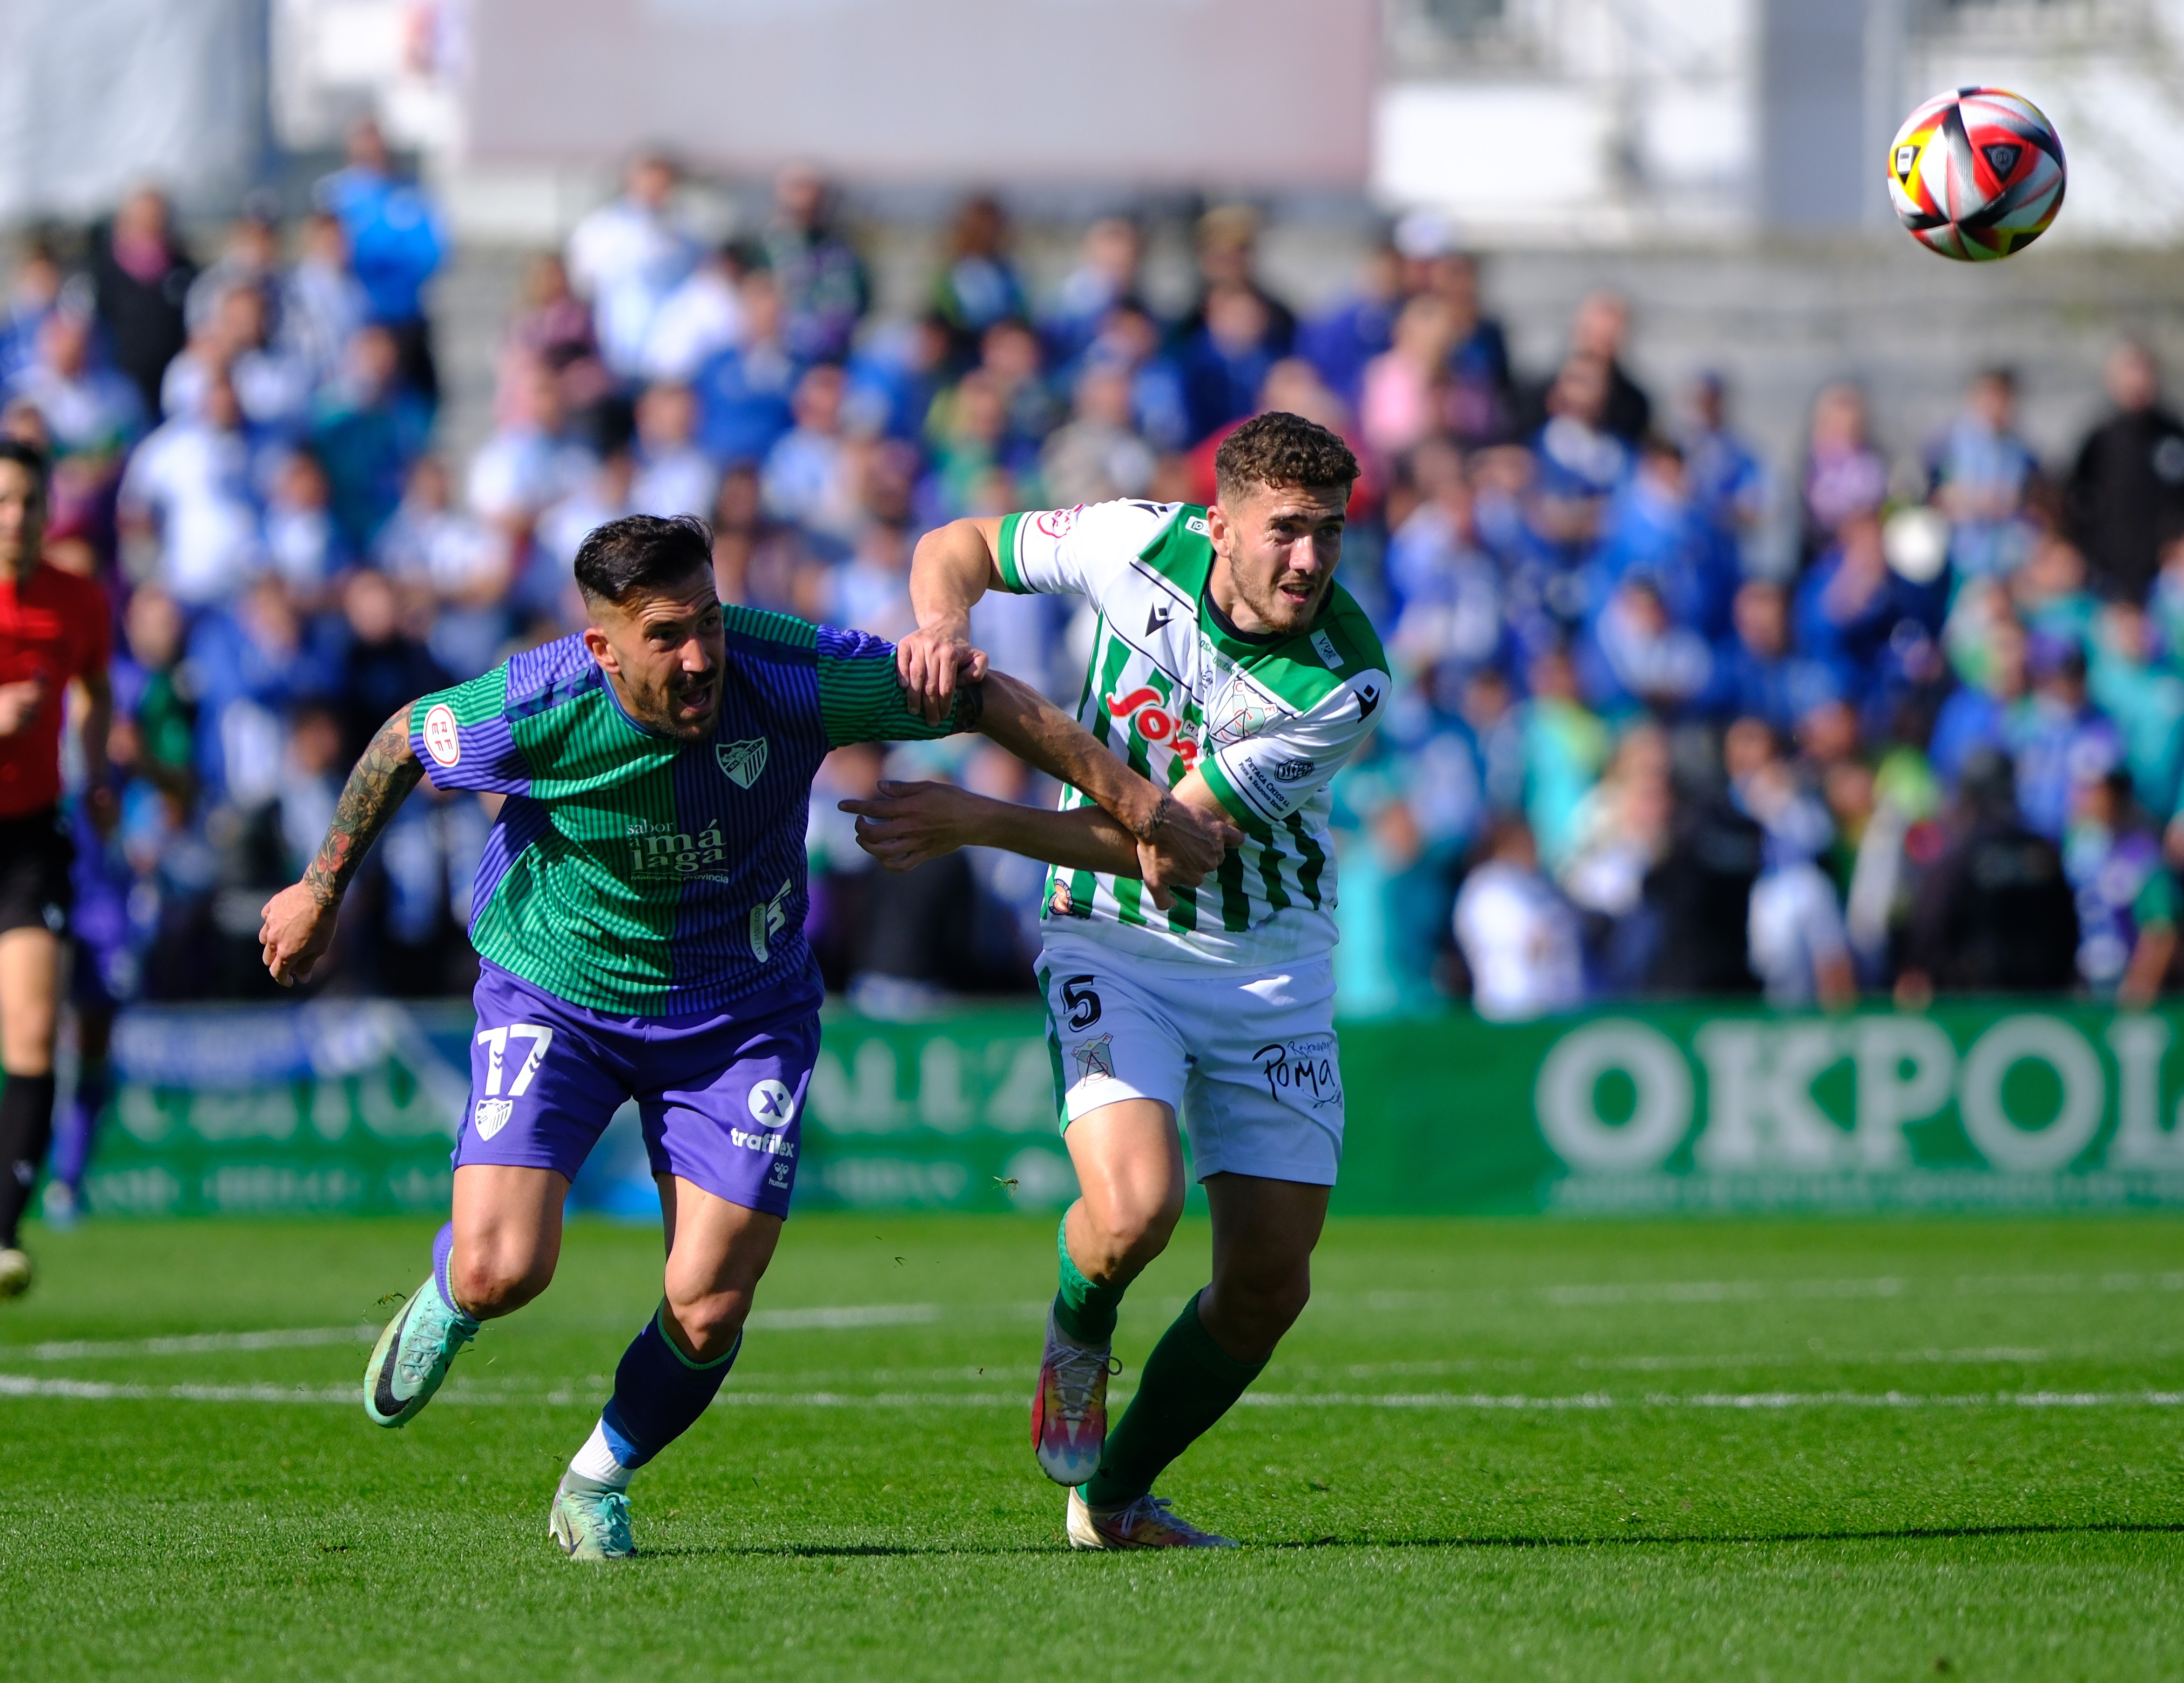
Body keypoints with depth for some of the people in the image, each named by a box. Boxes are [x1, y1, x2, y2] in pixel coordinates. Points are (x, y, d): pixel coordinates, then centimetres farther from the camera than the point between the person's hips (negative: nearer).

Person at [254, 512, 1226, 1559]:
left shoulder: (787, 672, -24)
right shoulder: (534, 710, -25)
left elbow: (987, 702, -12)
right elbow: (402, 742, -3)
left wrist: (1141, 808, -8)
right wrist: (322, 891, 9)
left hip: (742, 1017, 1)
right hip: (555, 994, -1)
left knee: (707, 1313, -7)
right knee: (501, 1272, -17)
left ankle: (600, 1482, 25)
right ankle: (445, 1306, 23)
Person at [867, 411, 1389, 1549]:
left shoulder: (1344, 679, -21)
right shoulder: (1143, 544, -15)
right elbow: (959, 545, 2)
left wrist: (973, 825, -26)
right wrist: (944, 620, -22)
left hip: (1270, 970, 1)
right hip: (1115, 942, -1)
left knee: (1269, 1286, 0)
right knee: (1133, 1211, -25)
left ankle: (1115, 1496, 24)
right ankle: (1077, 1337, 11)